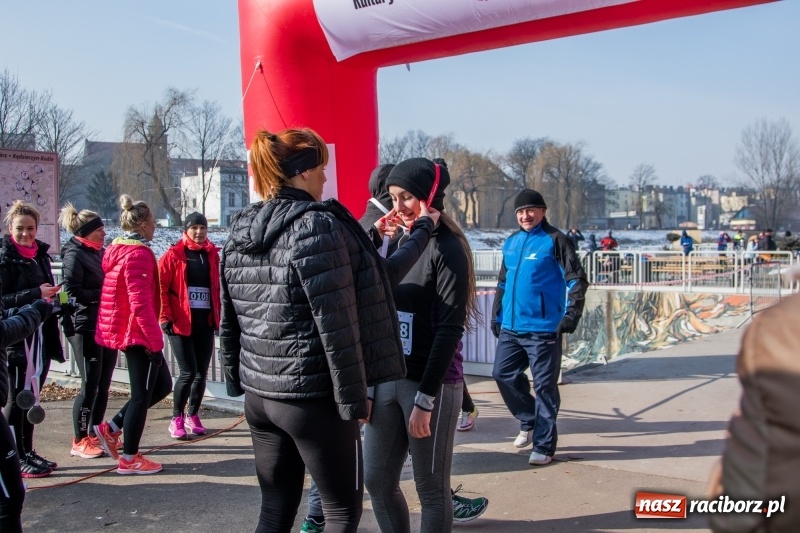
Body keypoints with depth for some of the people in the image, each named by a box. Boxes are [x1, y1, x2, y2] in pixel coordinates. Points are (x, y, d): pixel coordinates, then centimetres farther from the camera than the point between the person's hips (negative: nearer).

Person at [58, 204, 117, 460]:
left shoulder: (101, 253, 15)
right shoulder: (74, 255, -8)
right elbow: (72, 292, -18)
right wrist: (101, 294, -18)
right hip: (86, 328, -8)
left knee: (103, 384, 12)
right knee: (90, 385, -3)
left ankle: (96, 434, 23)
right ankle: (80, 441, 8)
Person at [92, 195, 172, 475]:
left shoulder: (117, 250, 12)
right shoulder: (139, 254, -17)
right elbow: (141, 303, -22)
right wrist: (155, 340, -17)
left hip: (121, 331, 10)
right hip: (138, 333, -10)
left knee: (162, 384, 17)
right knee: (142, 393, 2)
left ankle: (111, 428, 19)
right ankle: (129, 459, 11)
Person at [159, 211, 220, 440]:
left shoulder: (212, 254, 10)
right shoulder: (174, 254, -3)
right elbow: (160, 287, -6)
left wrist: (217, 315, 10)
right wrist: (165, 317, -10)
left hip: (206, 322, 4)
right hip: (181, 323, -4)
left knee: (201, 373, 7)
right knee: (188, 372, -6)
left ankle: (193, 416, 23)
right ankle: (177, 419, 10)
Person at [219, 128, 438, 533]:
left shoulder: (239, 233, 7)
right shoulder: (317, 226, -15)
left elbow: (229, 323, 12)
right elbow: (336, 325, -18)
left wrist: (238, 380, 20)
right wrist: (353, 397, -11)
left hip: (259, 394, 8)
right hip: (313, 398, -7)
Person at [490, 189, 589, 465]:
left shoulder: (555, 240, -6)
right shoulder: (511, 243, 13)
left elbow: (577, 279, -9)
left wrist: (571, 314, -18)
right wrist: (496, 315, 18)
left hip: (543, 328, -7)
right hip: (510, 327, 7)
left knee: (544, 385, 0)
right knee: (503, 374, 10)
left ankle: (544, 445, 10)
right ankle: (529, 421, 31)